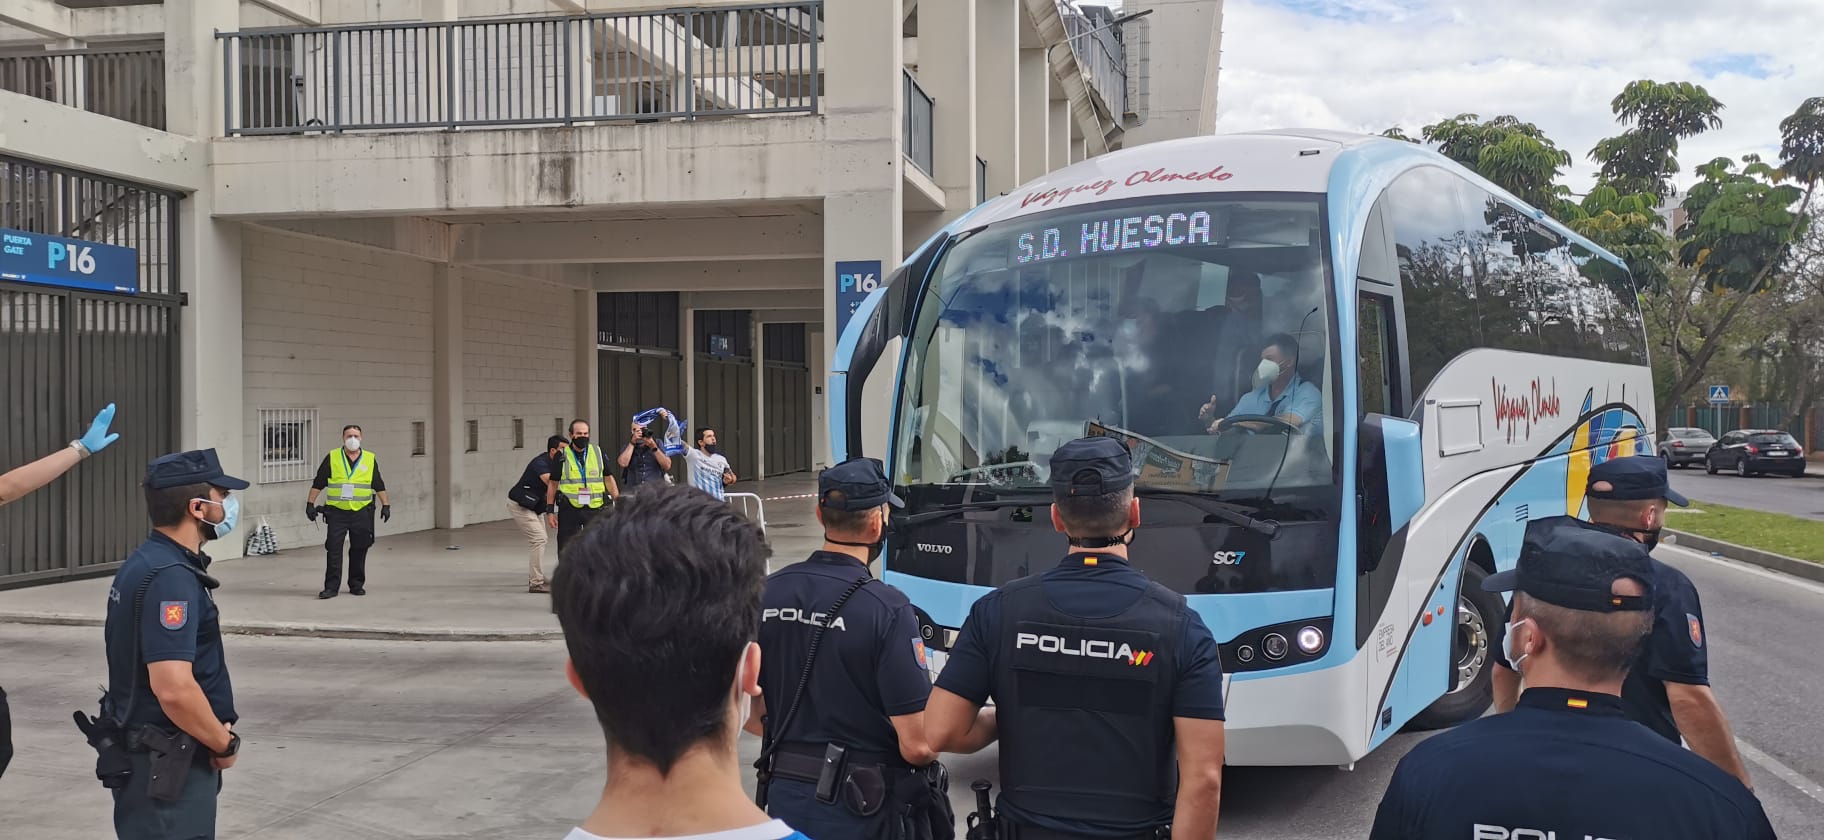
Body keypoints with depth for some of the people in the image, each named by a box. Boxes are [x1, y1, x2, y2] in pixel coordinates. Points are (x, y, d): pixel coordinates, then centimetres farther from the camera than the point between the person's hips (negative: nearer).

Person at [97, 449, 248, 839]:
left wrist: (214, 730, 10)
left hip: (151, 754, 10)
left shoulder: (148, 562, 9)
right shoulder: (171, 577, -22)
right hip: (167, 764, -10)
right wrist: (224, 743, -15)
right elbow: (174, 689, -31)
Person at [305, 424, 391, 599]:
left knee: (359, 549, 6)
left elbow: (379, 485, 11)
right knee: (333, 549, -5)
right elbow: (318, 483, 5)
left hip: (361, 513, 1)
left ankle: (356, 585, 18)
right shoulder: (332, 458, 3)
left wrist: (386, 505, 5)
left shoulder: (370, 459, 7)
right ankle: (331, 587, -2)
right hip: (337, 512, -1)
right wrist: (310, 504, 0)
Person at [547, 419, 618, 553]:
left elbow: (608, 479, 12)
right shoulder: (562, 456, 2)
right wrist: (550, 511, 2)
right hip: (569, 510, -1)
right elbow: (553, 484, 6)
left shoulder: (598, 453, 7)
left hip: (595, 508, 1)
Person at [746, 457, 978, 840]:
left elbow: (747, 711, 4)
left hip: (785, 794, 4)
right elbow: (917, 745, -19)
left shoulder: (768, 592, -4)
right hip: (862, 808, -4)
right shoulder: (888, 609, -20)